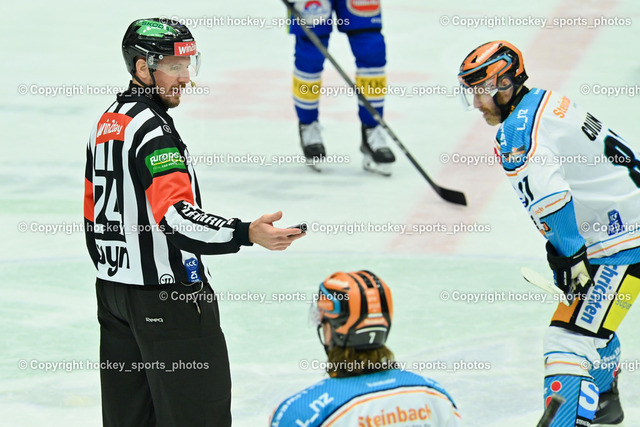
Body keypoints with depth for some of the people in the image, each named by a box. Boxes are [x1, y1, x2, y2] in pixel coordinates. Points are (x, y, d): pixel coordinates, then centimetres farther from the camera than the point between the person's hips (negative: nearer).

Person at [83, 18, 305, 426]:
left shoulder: (107, 123, 13)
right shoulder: (151, 128, -18)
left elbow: (94, 216, 20)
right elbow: (175, 216, -31)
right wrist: (247, 234, -41)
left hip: (113, 290, 10)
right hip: (166, 296, -10)